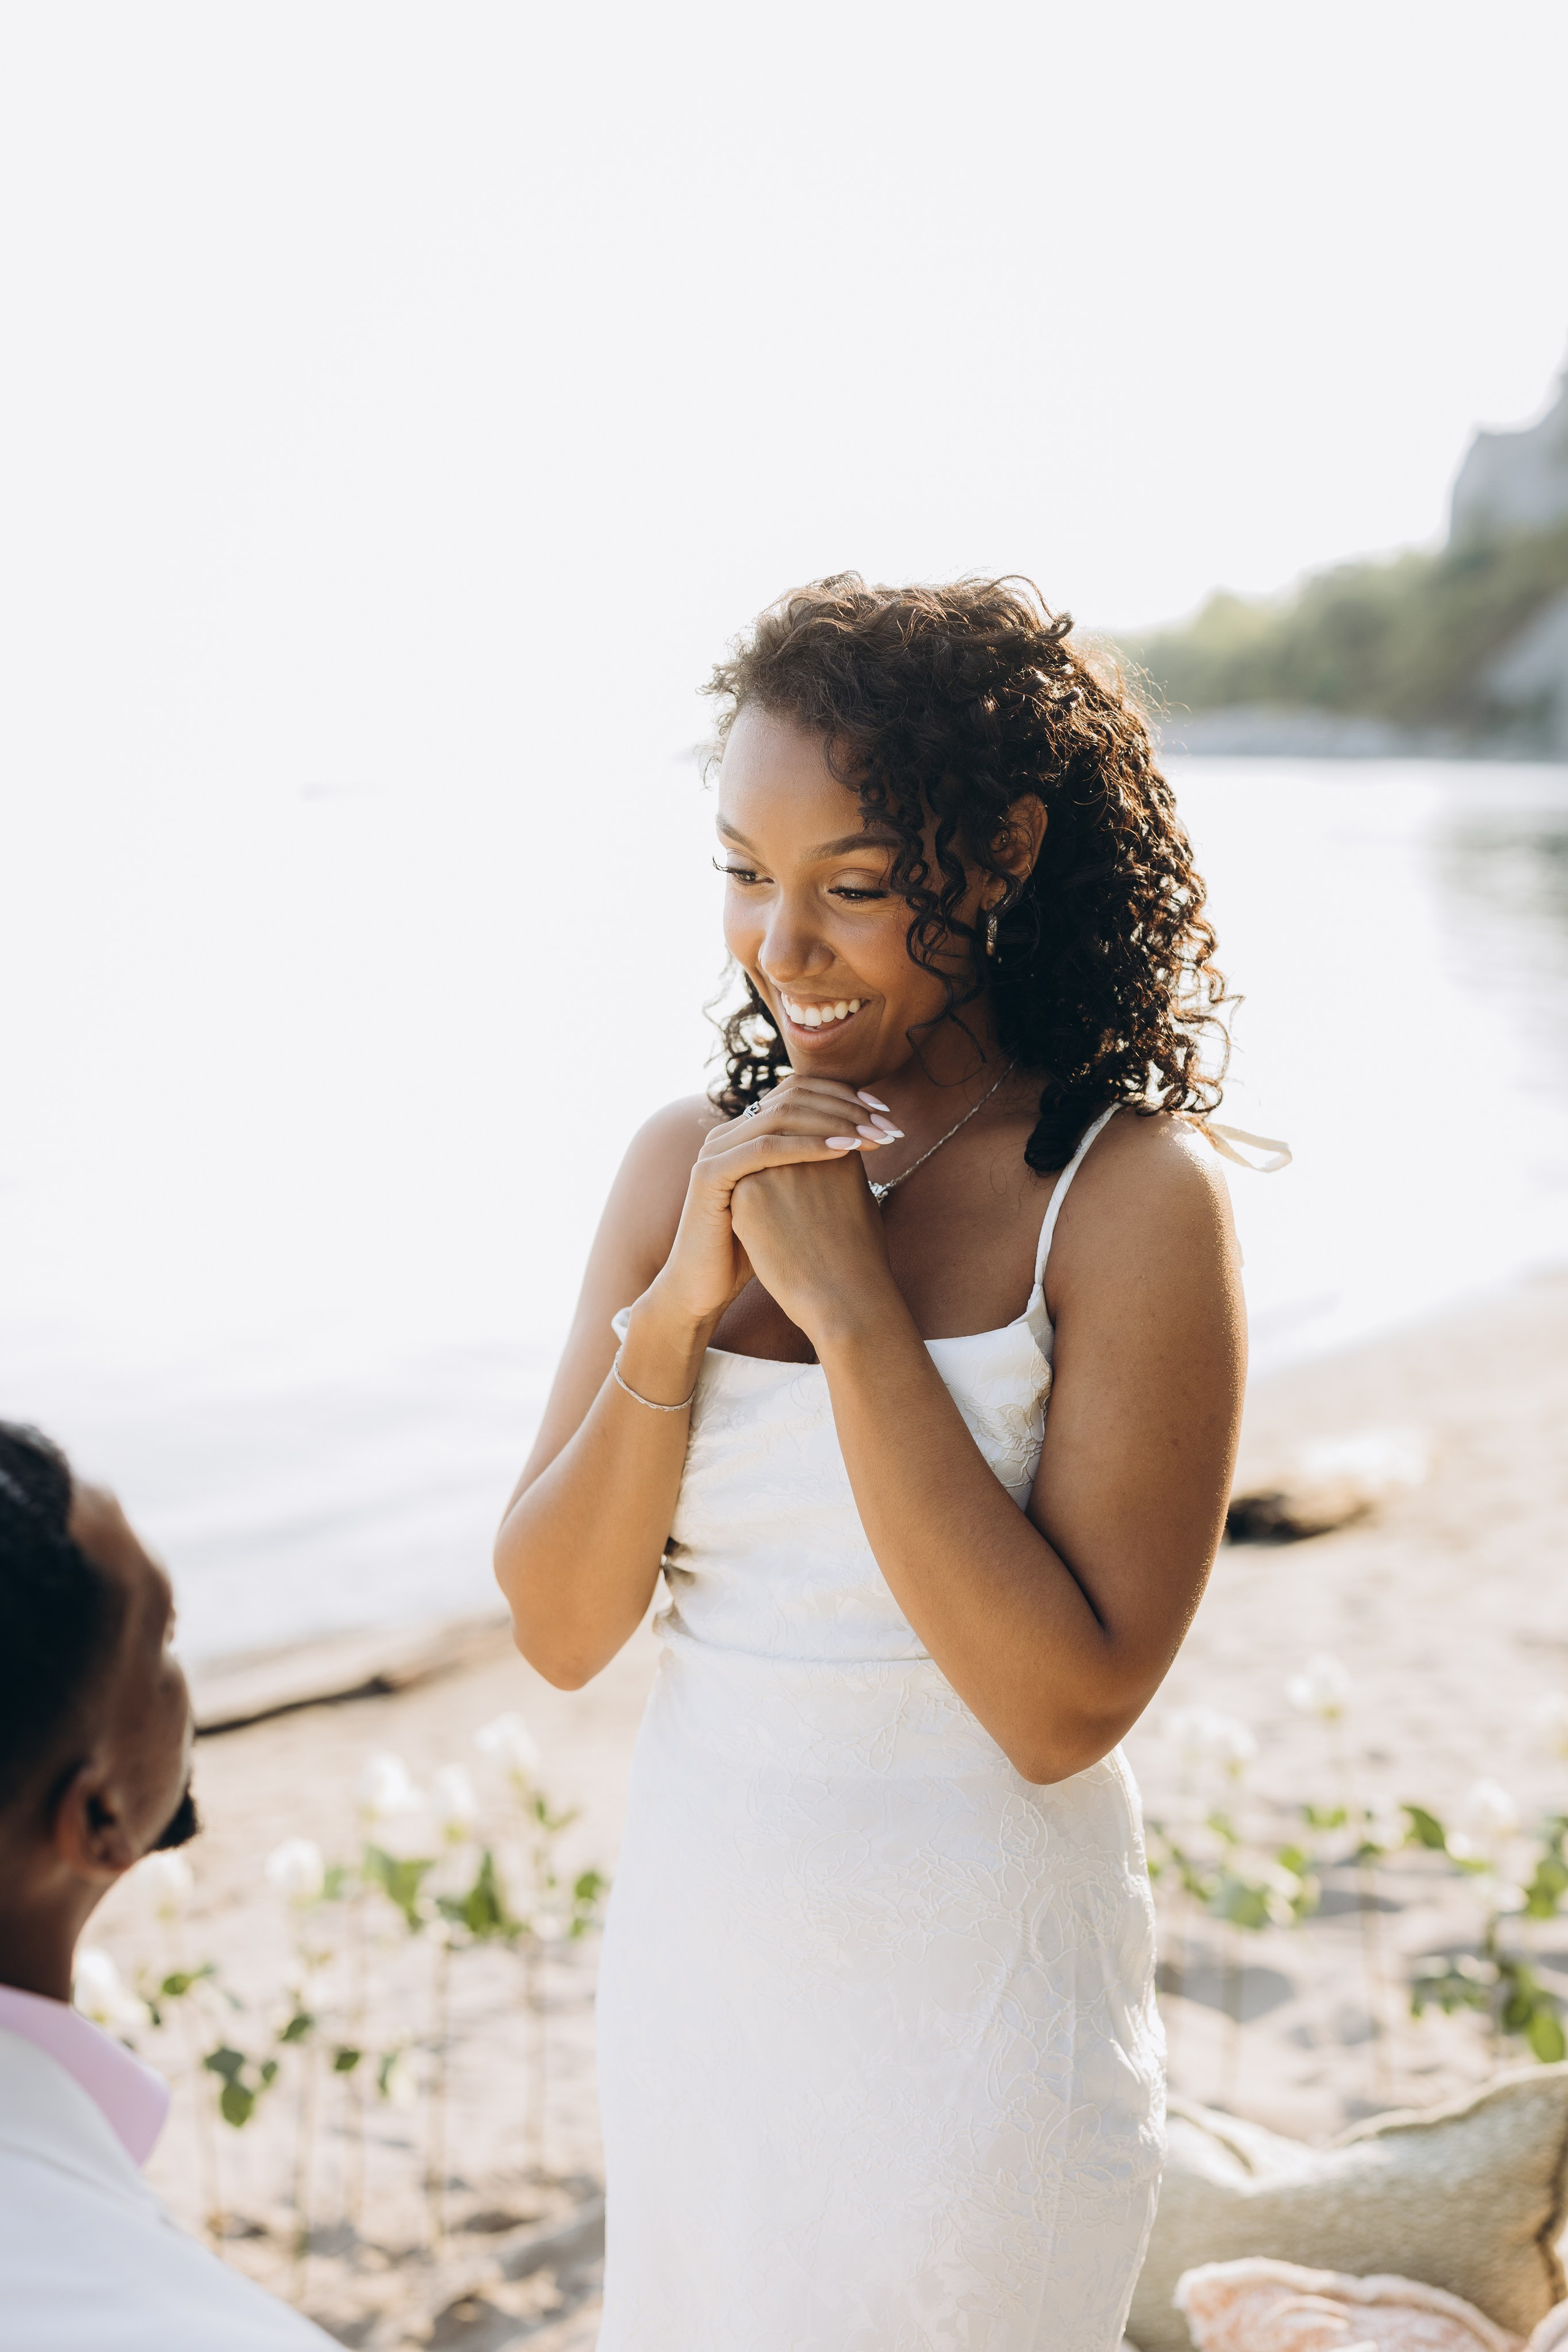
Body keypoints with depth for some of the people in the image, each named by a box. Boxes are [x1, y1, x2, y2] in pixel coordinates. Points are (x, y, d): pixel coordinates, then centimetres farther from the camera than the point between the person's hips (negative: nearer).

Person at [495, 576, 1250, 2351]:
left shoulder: (1132, 1197, -16)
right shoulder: (684, 1161, -2)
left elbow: (1064, 1709, -21)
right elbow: (559, 1631, -3)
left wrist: (849, 1307, -24)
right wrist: (676, 1305, -18)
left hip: (973, 2019, -4)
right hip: (690, 1977, 5)